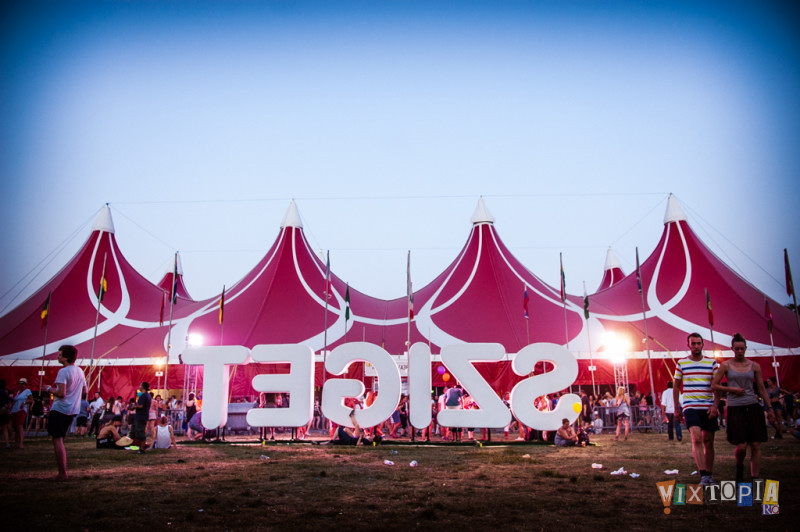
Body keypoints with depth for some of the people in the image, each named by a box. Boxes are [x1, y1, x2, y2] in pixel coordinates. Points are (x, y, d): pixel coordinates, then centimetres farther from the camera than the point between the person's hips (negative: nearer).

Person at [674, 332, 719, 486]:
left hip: (708, 408, 2)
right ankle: (703, 475, -21)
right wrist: (676, 409, 7)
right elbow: (676, 386, 10)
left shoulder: (712, 363, 8)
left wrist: (715, 405, -8)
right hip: (690, 406, -2)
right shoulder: (681, 363, 6)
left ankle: (709, 474, 20)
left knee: (708, 442, 7)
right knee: (697, 438, -18)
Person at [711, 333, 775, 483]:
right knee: (741, 446, -8)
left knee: (756, 446, -1)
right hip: (735, 408, -2)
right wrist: (732, 389, -7)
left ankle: (755, 479, 7)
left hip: (753, 406, 2)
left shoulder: (754, 366, 9)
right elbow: (714, 386, 4)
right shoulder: (725, 365, 3)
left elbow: (762, 389, 13)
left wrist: (770, 408, 9)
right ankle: (739, 467, 24)